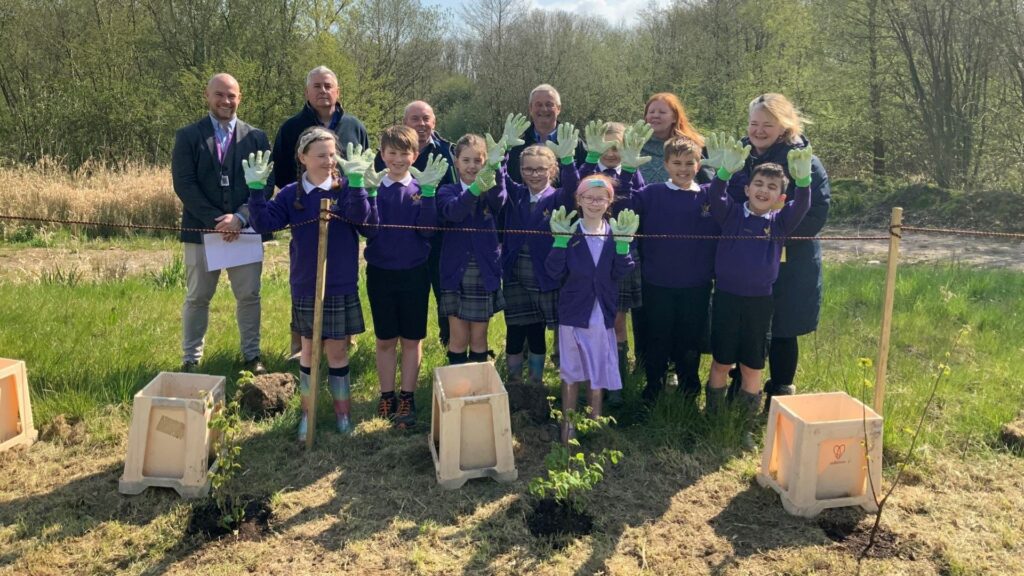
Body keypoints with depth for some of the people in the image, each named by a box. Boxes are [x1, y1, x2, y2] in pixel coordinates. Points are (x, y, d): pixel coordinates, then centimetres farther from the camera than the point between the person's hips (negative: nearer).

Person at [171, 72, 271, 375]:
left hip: (245, 229, 1)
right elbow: (183, 184, -5)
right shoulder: (188, 136, 3)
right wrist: (216, 220, -15)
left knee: (249, 296, 6)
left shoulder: (256, 137, 6)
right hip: (202, 229, -1)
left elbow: (266, 183, -1)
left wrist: (240, 217, -14)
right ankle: (191, 359, 18)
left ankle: (252, 356, 19)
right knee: (197, 297, 8)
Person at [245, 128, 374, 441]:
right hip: (305, 287, 2)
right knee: (309, 350, 14)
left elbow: (359, 216, -23)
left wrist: (355, 181, -37)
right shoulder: (291, 194, 0)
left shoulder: (346, 189, -5)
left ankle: (342, 412, 23)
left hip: (341, 286, -1)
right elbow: (264, 222, -8)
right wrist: (256, 189, -20)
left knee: (337, 351, 8)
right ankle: (308, 412, 28)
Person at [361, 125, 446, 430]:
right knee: (385, 339, 11)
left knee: (412, 339, 8)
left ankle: (407, 399, 19)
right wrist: (371, 192, -24)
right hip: (380, 272, 0)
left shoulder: (421, 188, -2)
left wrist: (428, 192, -22)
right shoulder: (375, 187, -3)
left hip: (414, 273, 0)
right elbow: (368, 230, -14)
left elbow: (428, 230, -13)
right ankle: (387, 396, 24)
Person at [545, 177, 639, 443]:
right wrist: (560, 240, -20)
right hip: (573, 311, -2)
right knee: (570, 371, 9)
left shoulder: (616, 232, 1)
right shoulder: (569, 232, -4)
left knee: (598, 372, 13)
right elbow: (555, 272, -10)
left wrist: (622, 242, -17)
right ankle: (568, 425, 23)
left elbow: (620, 273, -6)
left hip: (602, 313, 2)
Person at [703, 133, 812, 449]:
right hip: (726, 298, -1)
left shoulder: (780, 222, 3)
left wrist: (803, 180, -32)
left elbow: (801, 206, -13)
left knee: (752, 368, 9)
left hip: (760, 302, 1)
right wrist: (724, 172, -35)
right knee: (721, 363, 8)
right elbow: (716, 197, -17)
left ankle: (746, 429, 23)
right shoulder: (731, 213, 0)